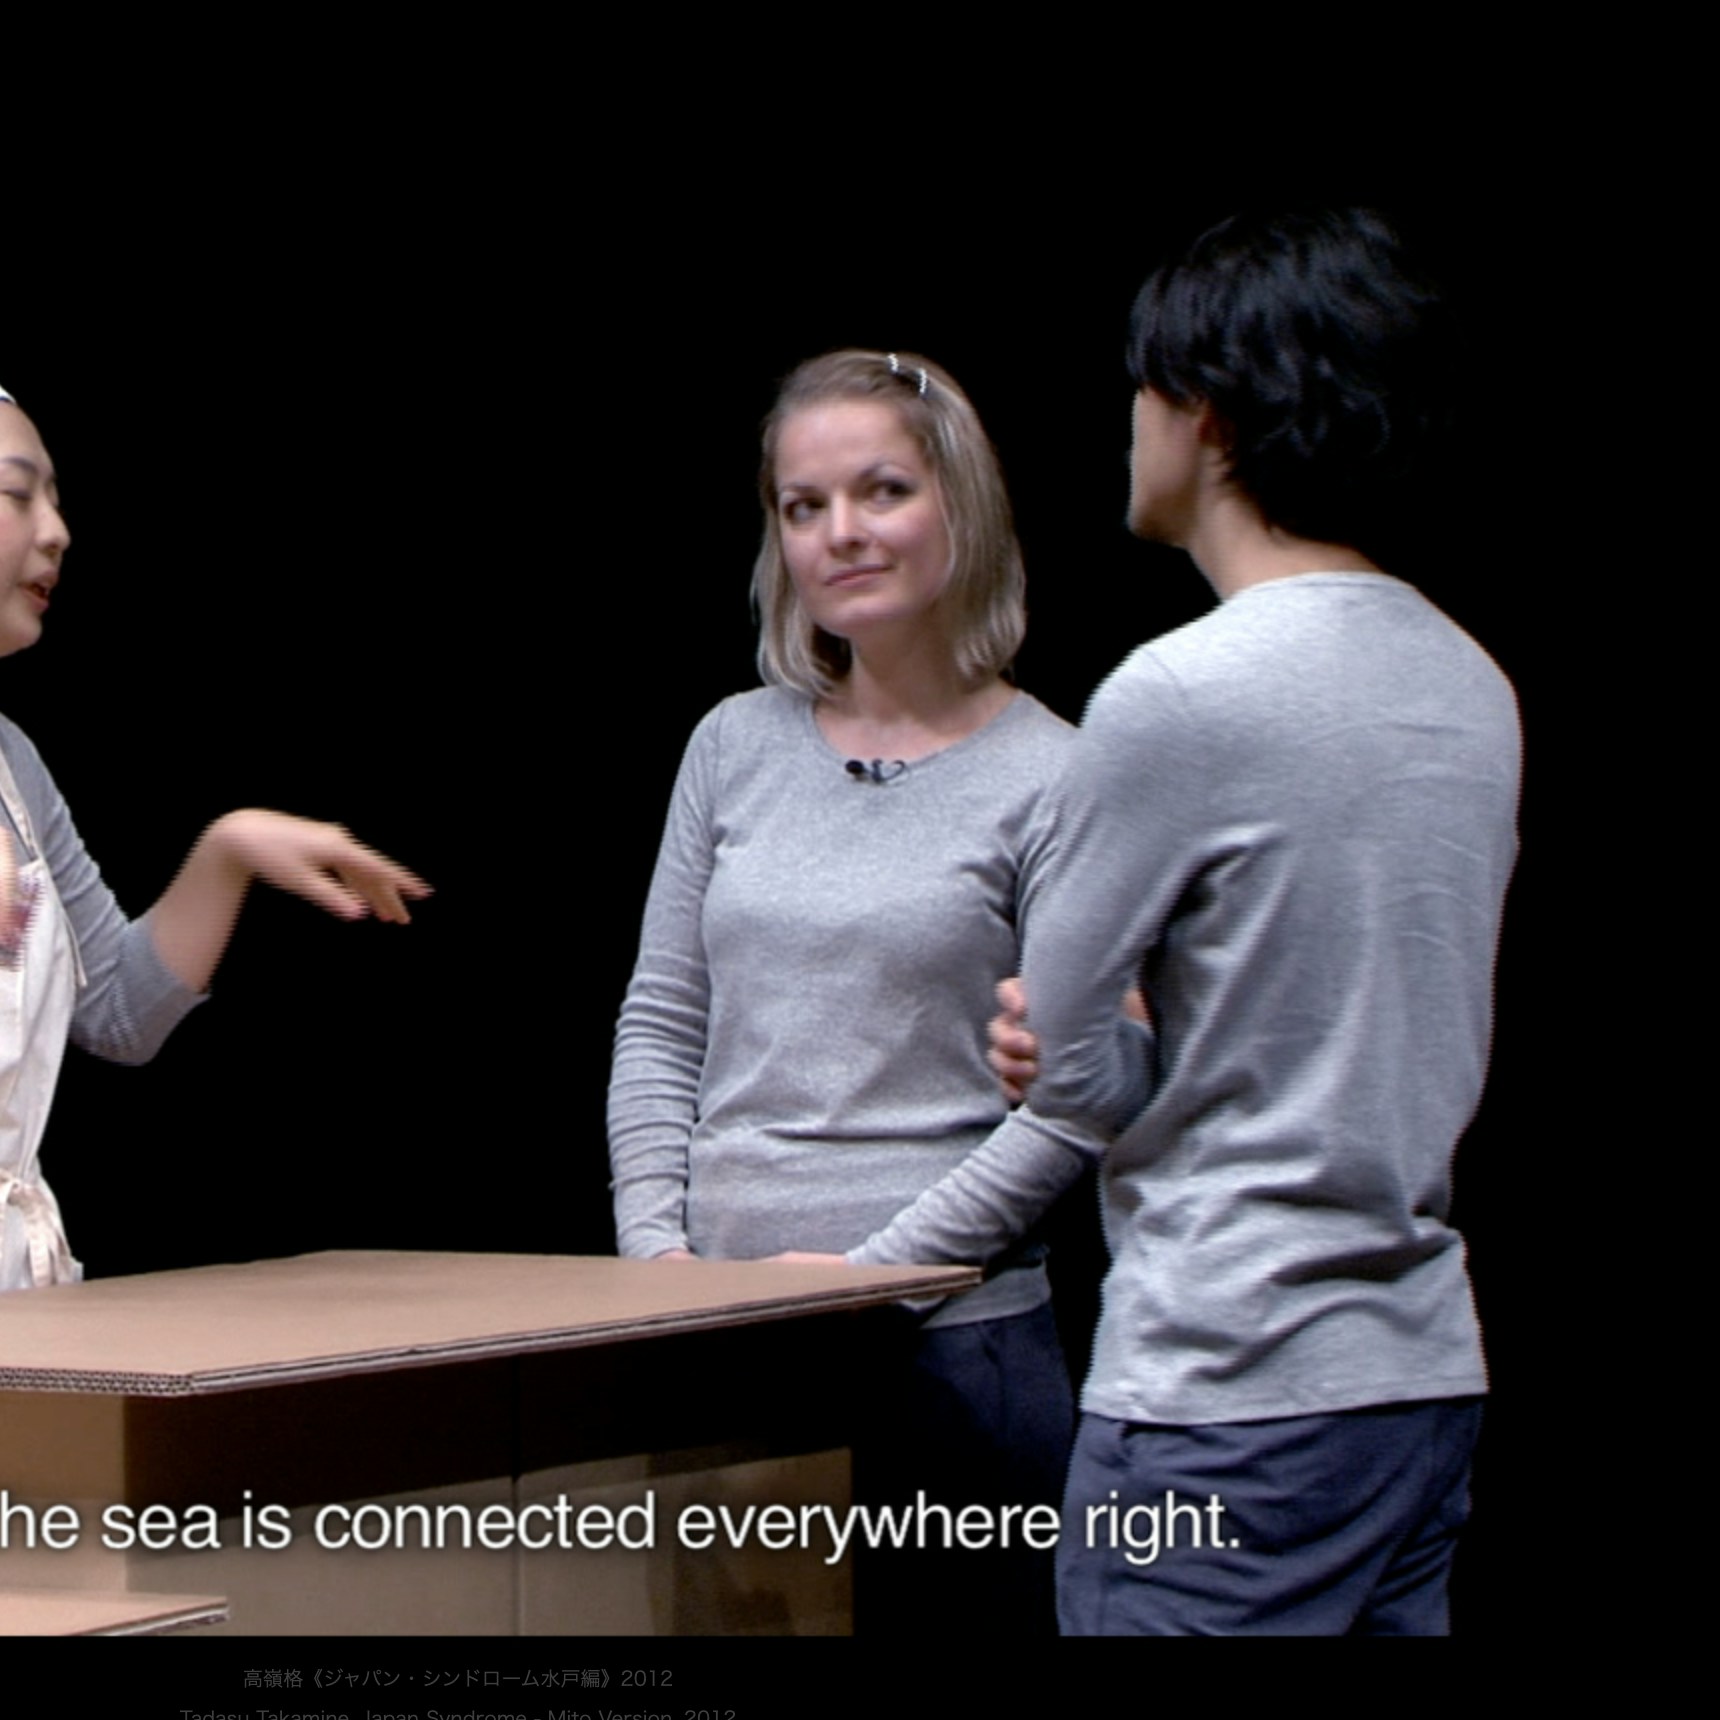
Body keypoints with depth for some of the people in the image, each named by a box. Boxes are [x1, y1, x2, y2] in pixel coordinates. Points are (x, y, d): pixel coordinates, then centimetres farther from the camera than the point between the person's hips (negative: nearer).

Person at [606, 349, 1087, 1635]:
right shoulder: (737, 748, 10)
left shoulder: (1048, 781, -3)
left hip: (951, 1337, -4)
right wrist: (658, 1248, 1)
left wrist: (872, 1271, -12)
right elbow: (659, 1027, 13)